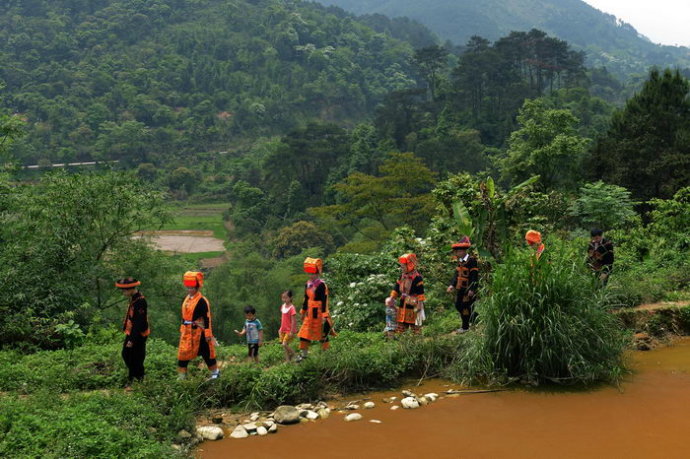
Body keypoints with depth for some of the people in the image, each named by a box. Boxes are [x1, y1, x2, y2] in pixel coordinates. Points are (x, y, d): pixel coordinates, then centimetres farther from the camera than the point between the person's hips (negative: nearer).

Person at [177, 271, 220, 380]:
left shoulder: (202, 301, -14)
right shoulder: (186, 299, 10)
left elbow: (207, 318, -15)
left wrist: (208, 334, -16)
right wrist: (182, 330, 19)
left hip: (198, 332, -7)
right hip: (187, 332, 7)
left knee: (206, 353, 5)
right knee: (183, 354, 4)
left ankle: (215, 373, 20)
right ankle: (181, 377, 10)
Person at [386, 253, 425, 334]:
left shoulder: (417, 278, -12)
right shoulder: (402, 277, 11)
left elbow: (420, 293, -15)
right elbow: (396, 288, 18)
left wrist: (419, 305, -19)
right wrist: (391, 298, 8)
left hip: (413, 308, -7)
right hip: (402, 308, 7)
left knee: (415, 329, -2)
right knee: (399, 329, 9)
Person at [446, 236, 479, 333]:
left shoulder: (472, 260, -16)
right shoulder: (460, 261, 10)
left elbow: (475, 276, -19)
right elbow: (456, 274, 12)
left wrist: (472, 289, -23)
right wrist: (452, 285, 0)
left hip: (468, 289, -9)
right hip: (460, 288, 9)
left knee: (465, 306, -3)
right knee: (458, 305, 14)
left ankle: (465, 326, 10)